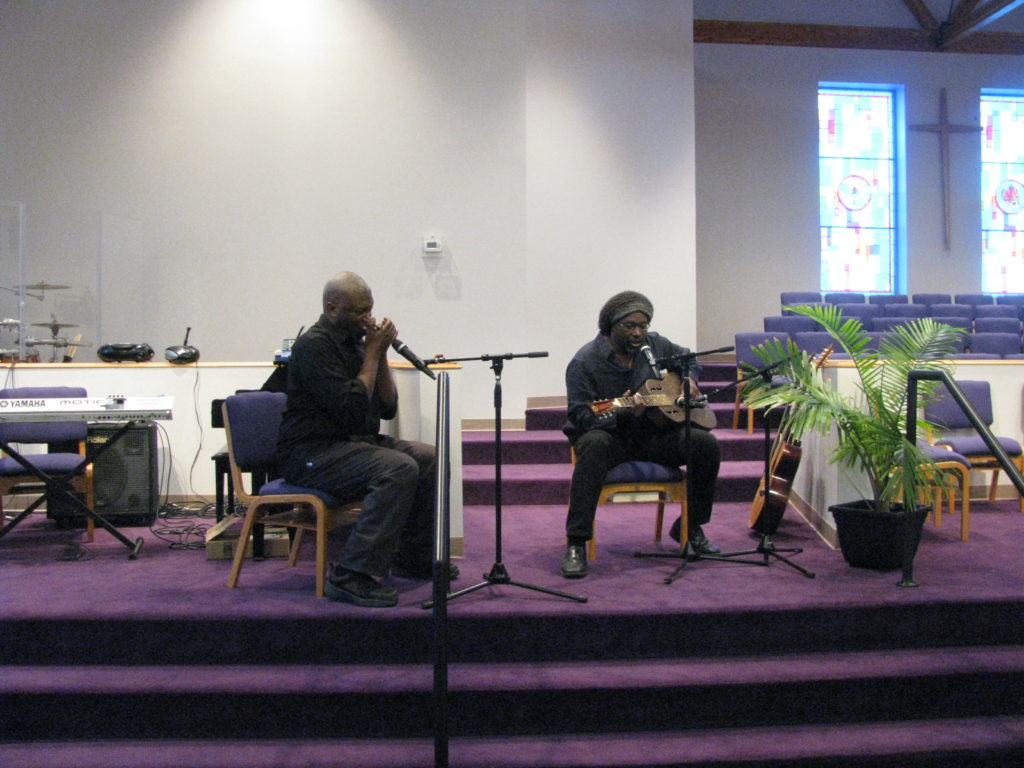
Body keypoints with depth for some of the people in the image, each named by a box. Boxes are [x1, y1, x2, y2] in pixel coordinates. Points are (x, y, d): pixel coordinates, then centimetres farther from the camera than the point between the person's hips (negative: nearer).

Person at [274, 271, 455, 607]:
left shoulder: (354, 341, 13)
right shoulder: (313, 345, -14)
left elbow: (388, 408, 10)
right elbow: (352, 409, -24)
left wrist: (381, 354, -1)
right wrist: (372, 352, -14)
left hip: (353, 441, 9)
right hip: (312, 452, -9)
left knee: (429, 459, 2)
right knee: (398, 470, -29)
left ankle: (413, 557, 14)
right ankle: (351, 575, -27)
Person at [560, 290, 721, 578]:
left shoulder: (655, 345, 6)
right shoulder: (585, 362, -12)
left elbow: (688, 359, 27)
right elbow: (581, 417, -16)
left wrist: (689, 380, 5)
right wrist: (620, 414, -32)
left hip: (654, 434, 5)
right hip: (611, 435, -4)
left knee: (705, 442, -18)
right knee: (594, 445, -40)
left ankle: (690, 526, 3)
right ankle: (576, 544, -34)